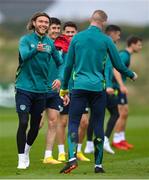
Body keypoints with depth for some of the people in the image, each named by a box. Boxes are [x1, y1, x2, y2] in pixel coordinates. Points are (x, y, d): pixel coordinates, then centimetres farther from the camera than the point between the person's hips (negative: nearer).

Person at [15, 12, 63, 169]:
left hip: (41, 89, 4)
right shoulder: (26, 40, -6)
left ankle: (26, 151, 35)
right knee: (23, 123, -11)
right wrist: (36, 49, -45)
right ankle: (21, 158, -2)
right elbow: (24, 55, -25)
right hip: (24, 88, -4)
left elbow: (60, 63, 13)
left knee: (35, 125, 10)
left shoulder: (50, 43, 5)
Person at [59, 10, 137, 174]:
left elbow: (68, 65, 6)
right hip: (98, 88, 0)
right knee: (98, 126, 7)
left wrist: (64, 87, 17)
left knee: (73, 123, 1)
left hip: (79, 87, 0)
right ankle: (98, 165, 9)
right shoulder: (106, 40, 0)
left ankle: (72, 158, -19)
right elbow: (118, 65, 6)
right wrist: (132, 75, 25)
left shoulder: (77, 38, 3)